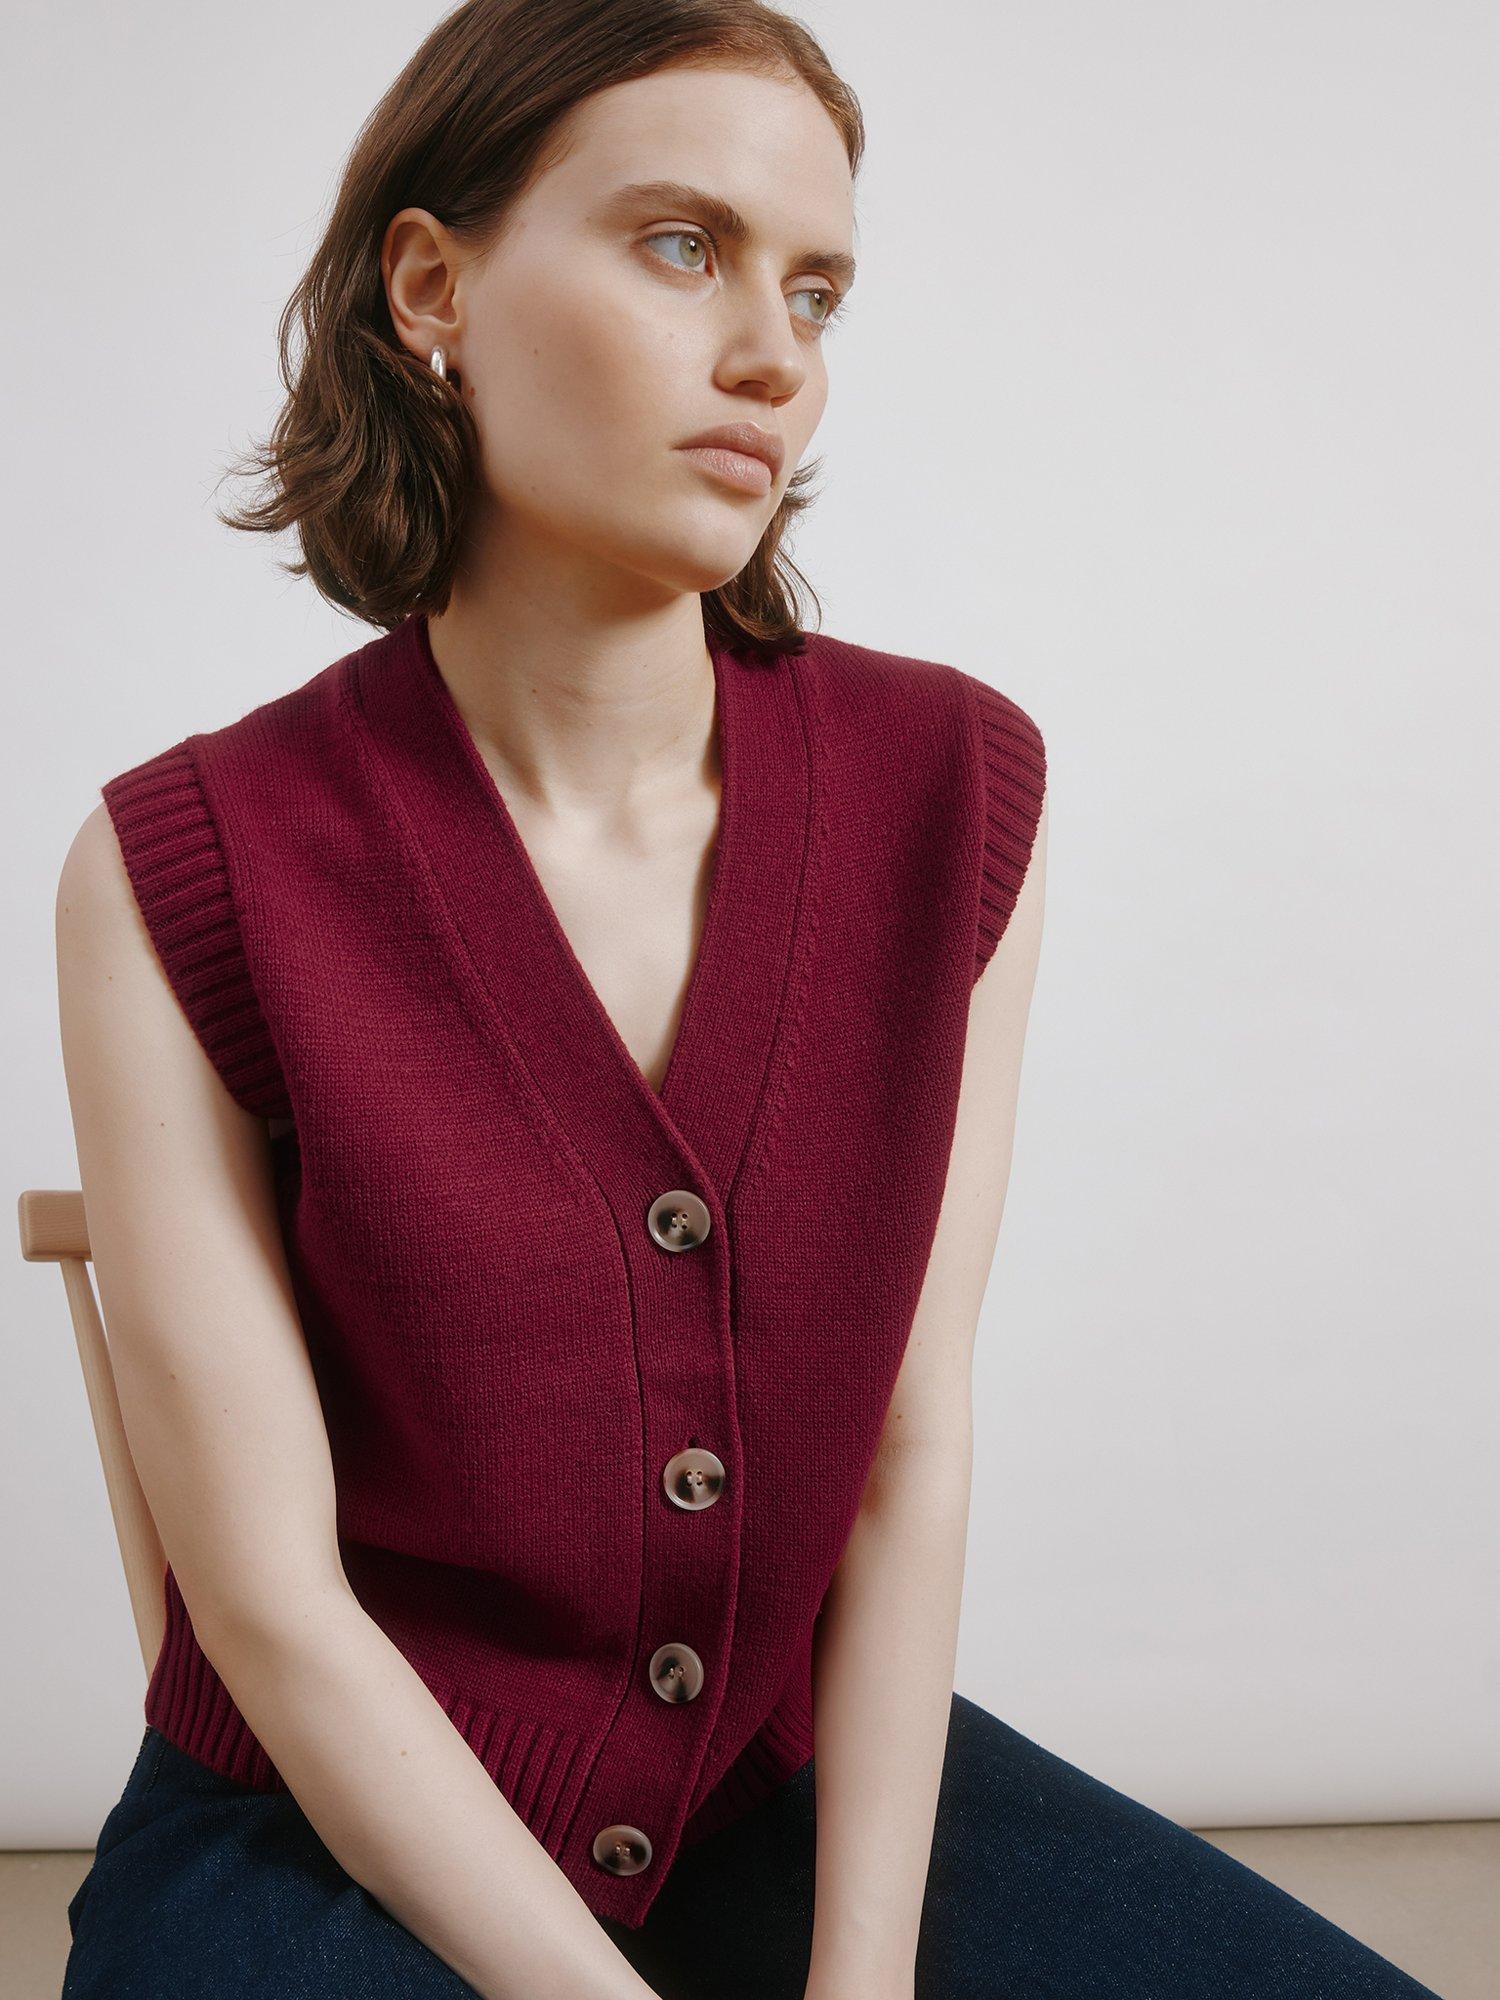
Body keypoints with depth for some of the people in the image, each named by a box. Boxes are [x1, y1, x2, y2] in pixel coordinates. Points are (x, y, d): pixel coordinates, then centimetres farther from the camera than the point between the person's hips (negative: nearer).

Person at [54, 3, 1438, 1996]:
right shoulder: (181, 875, -14)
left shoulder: (957, 788, -6)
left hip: (799, 1776, 3)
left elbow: (912, 1448, -5)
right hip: (340, 1822, -2)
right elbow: (272, 1595, -13)